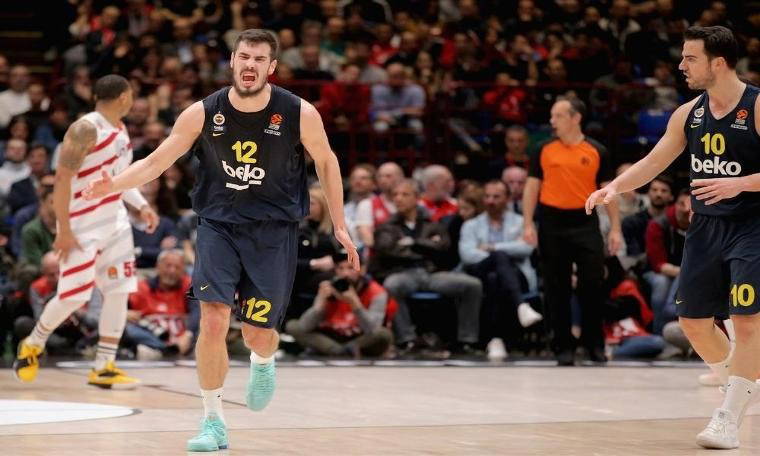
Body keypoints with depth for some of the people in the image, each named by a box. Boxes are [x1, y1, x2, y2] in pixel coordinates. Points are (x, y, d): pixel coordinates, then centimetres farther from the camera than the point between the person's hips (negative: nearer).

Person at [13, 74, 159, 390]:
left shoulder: (120, 129, 10)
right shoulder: (86, 130, -18)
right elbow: (62, 179, -20)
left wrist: (141, 204, 10)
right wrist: (64, 231, -23)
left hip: (115, 222, 8)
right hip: (82, 226, -8)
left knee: (119, 292, 1)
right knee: (74, 297, -7)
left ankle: (104, 368, 6)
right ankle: (32, 345, 18)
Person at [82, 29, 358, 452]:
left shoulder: (300, 114, -12)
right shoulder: (203, 113, -10)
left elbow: (327, 162, 5)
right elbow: (156, 162, -5)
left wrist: (340, 226, 7)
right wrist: (113, 184, -23)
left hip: (274, 230, 0)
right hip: (219, 225, 1)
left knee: (258, 334, 2)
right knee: (213, 322, -16)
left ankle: (264, 362, 42)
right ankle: (214, 422, -2)